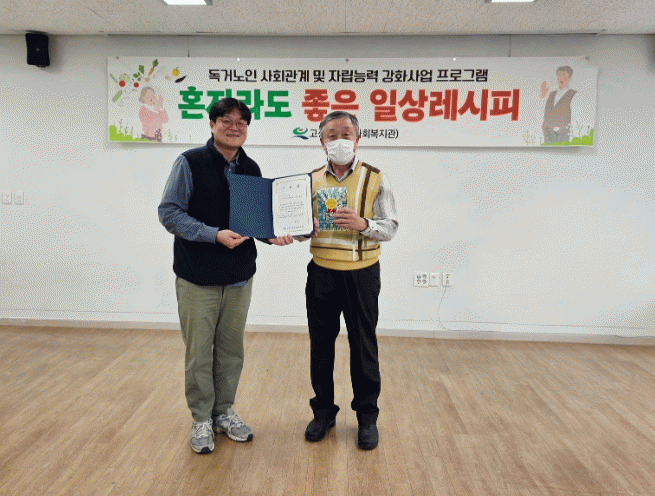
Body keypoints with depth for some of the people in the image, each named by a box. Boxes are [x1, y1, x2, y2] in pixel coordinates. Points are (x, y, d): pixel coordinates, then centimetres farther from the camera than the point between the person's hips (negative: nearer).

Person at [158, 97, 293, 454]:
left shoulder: (251, 169, 9)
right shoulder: (190, 162, -6)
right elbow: (169, 212, -11)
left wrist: (273, 233, -7)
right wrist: (215, 235, -21)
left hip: (240, 277, 5)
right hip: (198, 277, -4)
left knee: (231, 350, 14)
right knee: (199, 352, 6)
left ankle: (224, 412, 31)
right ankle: (201, 419, 24)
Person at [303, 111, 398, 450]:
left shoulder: (375, 180, -1)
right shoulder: (312, 179, 7)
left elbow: (391, 227, -4)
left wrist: (363, 224, -23)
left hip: (361, 273, -2)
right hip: (321, 273, 3)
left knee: (364, 346, 7)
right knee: (320, 344, 11)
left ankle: (367, 416, 25)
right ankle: (323, 411, 29)